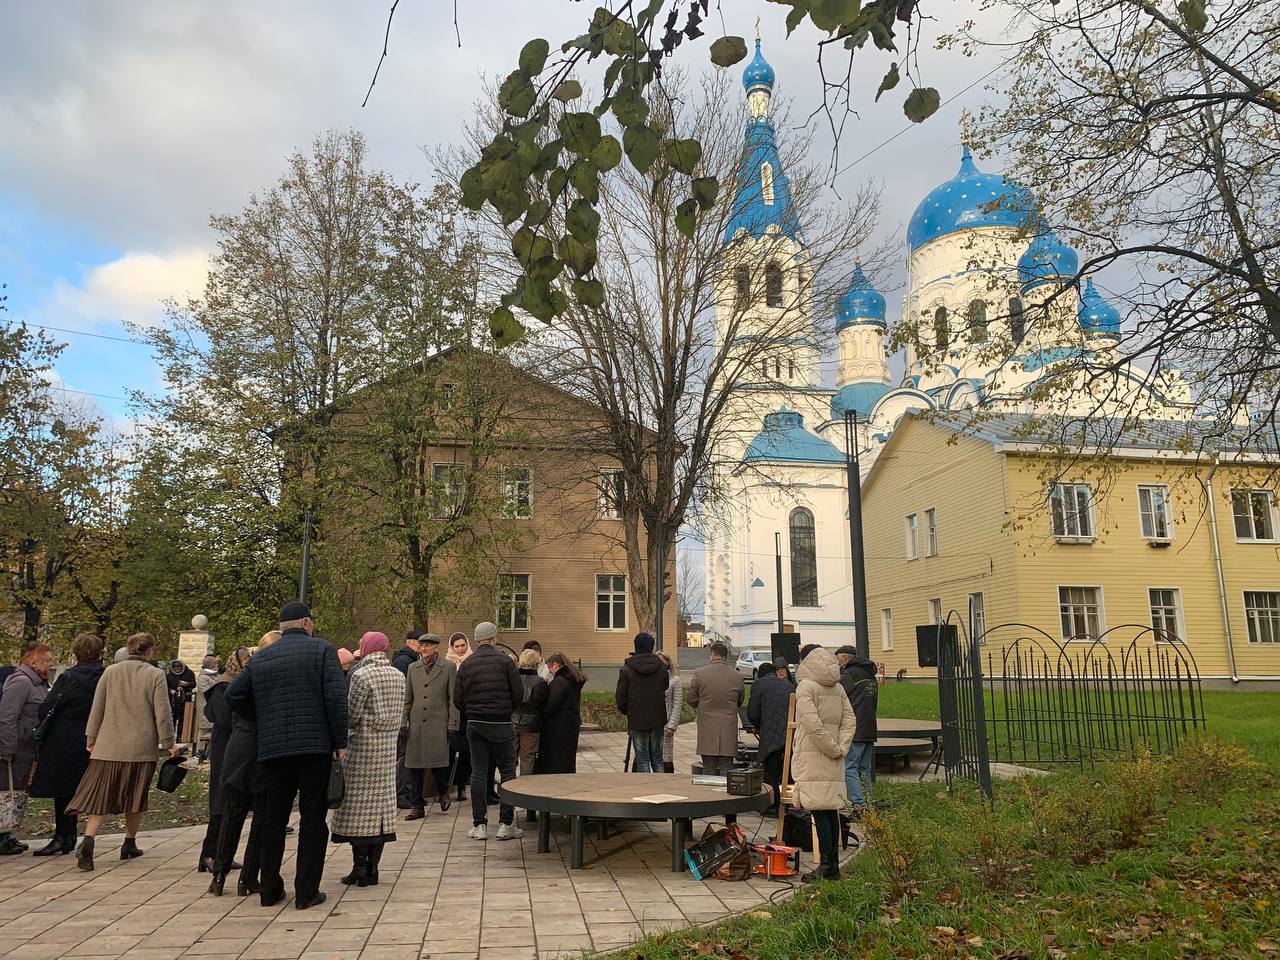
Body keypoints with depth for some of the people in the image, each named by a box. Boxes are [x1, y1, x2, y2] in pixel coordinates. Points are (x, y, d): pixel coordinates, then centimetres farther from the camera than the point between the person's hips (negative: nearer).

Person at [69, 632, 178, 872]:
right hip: (141, 748, -2)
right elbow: (162, 713, -7)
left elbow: (97, 708, 6)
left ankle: (88, 840, -14)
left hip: (109, 746, 2)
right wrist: (168, 743, 3)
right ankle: (129, 844, 22)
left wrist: (91, 738, 17)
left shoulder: (110, 672, 3)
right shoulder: (155, 675, -7)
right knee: (135, 797, 12)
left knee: (100, 795, 4)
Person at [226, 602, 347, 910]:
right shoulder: (322, 649, -2)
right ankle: (306, 891, 6)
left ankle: (270, 889, 19)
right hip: (314, 746, -4)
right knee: (312, 819, 4)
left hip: (272, 748, 4)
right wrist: (340, 741, -4)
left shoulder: (259, 658, 12)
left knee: (273, 818, 14)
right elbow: (336, 698, -9)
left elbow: (233, 695, 10)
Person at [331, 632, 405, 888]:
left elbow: (351, 716, -10)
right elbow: (399, 713, 9)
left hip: (363, 747, -6)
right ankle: (373, 868, 14)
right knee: (381, 802, 9)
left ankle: (360, 867, 5)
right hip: (388, 746, 6)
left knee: (358, 806, 3)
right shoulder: (398, 676, 6)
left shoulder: (361, 675, -12)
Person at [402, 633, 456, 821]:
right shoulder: (413, 668, 13)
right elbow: (407, 698, 17)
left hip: (438, 723, -4)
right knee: (414, 765, 4)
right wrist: (404, 721, 9)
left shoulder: (448, 668, 3)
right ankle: (418, 806, 14)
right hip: (416, 724, 4)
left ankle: (443, 792, 22)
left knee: (437, 761, -8)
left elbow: (453, 698, 1)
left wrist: (452, 724, -4)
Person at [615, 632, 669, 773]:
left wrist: (625, 711, 11)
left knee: (642, 759, 4)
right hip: (658, 719, 3)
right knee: (657, 757, 16)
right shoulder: (662, 667, 0)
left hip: (637, 720, -3)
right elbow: (665, 688, 9)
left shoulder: (626, 669, -10)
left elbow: (620, 696, -6)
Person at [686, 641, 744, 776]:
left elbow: (691, 701, 3)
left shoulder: (700, 673, -7)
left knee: (708, 772, 7)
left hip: (707, 731, -1)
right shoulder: (737, 676, -1)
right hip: (729, 732, 1)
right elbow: (739, 703, 12)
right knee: (726, 772, 5)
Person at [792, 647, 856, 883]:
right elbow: (849, 720, 8)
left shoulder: (805, 686, -8)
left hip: (812, 754, -7)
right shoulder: (838, 688, 13)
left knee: (818, 809, -6)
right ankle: (833, 865, 16)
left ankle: (827, 865, -6)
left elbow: (812, 722, -17)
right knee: (832, 808, 11)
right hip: (833, 758, 7)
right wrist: (840, 748, 2)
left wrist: (832, 748, -9)